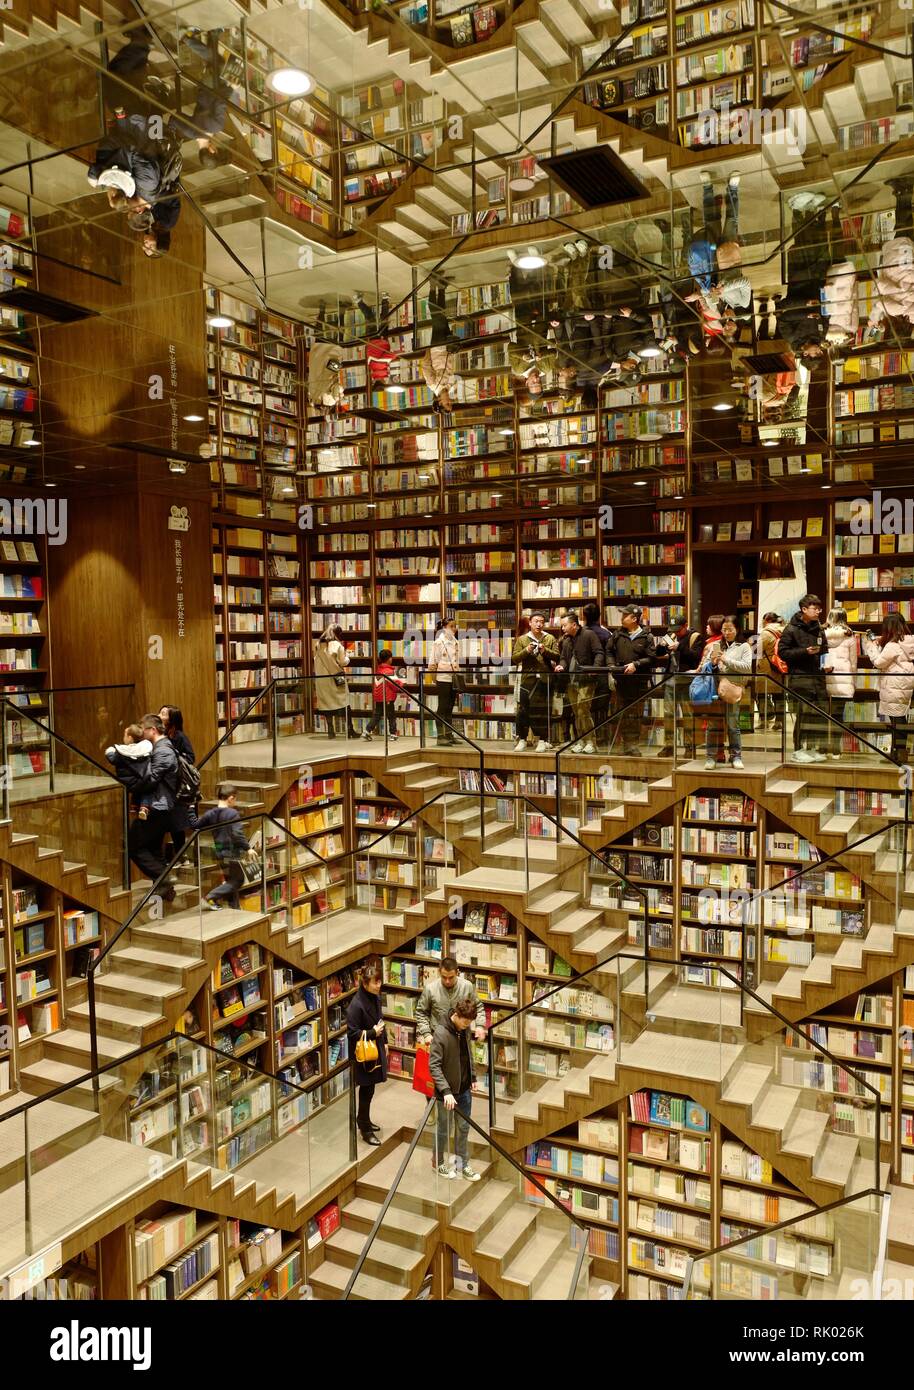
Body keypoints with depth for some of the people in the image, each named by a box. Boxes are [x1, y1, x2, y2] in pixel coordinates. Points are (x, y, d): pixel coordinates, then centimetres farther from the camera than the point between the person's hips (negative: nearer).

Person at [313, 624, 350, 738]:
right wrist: (346, 657, 10)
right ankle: (347, 729, -1)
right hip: (336, 679, -4)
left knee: (327, 703, 8)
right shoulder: (337, 645, -9)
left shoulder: (318, 645, 5)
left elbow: (316, 662, 8)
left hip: (322, 679, 4)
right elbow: (343, 662, -9)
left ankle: (331, 732, 9)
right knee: (342, 703, 2)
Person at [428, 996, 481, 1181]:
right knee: (444, 1129, 12)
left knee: (464, 1127, 15)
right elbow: (433, 1066, -26)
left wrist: (472, 1078, 14)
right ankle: (440, 1163, 31)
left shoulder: (464, 1030, -3)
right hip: (447, 1091, -6)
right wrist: (446, 1091, -32)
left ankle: (463, 1164, 30)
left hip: (464, 1089, 6)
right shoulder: (441, 1033, -25)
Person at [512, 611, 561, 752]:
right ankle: (522, 739, 9)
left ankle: (543, 740, 9)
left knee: (543, 711, 2)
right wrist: (526, 651, -12)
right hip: (527, 679, 0)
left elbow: (557, 656, 1)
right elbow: (514, 658, 2)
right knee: (523, 710, 0)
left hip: (545, 680, 0)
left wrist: (545, 650, -15)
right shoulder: (522, 639, 9)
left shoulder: (550, 639, 10)